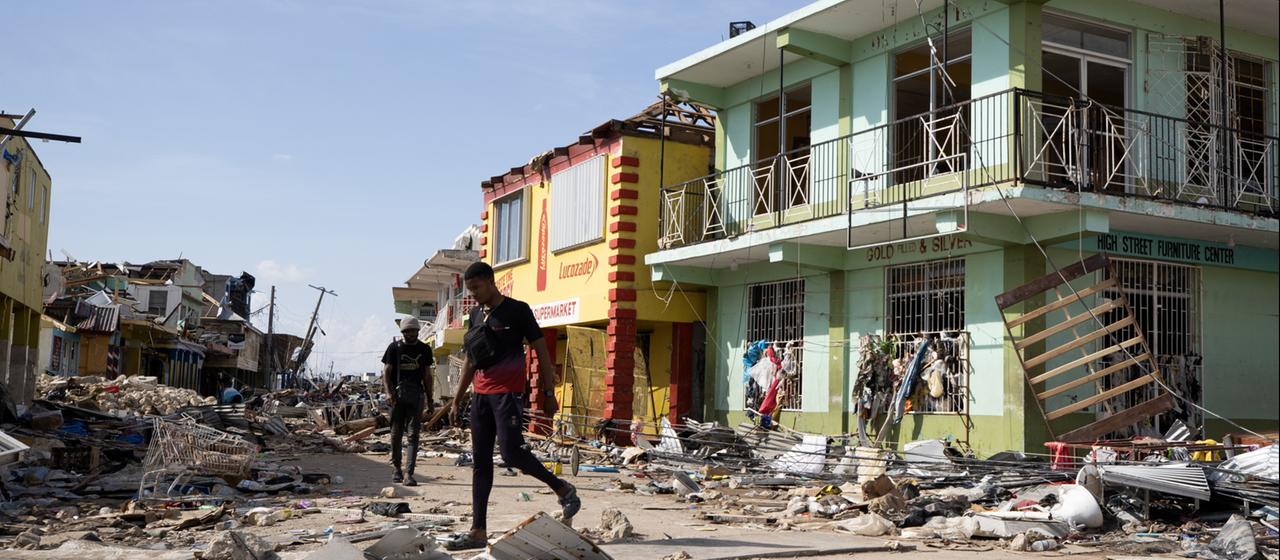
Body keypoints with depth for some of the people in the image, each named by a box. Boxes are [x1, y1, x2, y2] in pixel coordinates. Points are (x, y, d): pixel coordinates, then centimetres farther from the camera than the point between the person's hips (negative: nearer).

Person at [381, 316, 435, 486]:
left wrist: (429, 400, 15)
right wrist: (388, 392, -13)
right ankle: (396, 468, 22)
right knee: (396, 433, 5)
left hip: (416, 395, 1)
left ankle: (409, 473, -11)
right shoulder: (394, 347, 5)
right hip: (397, 394, -1)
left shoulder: (424, 349, 11)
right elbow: (386, 372, 2)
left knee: (413, 434, -7)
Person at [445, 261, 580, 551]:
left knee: (511, 452, -17)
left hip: (508, 393, -7)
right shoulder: (476, 315, 15)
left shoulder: (517, 310, -5)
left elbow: (541, 351, -4)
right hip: (481, 394, 7)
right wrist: (457, 399, 18)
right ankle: (478, 531, 7)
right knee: (480, 461, 4)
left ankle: (563, 489, 6)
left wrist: (548, 391, -8)